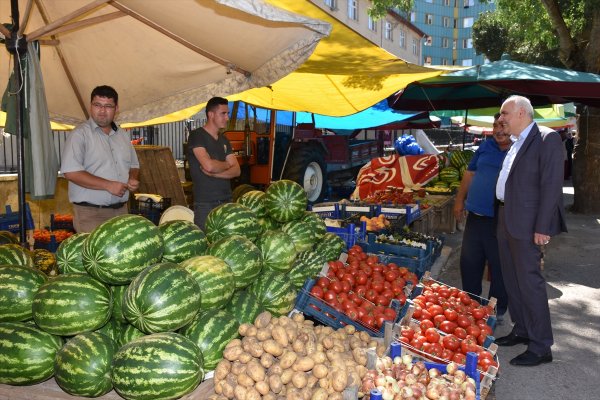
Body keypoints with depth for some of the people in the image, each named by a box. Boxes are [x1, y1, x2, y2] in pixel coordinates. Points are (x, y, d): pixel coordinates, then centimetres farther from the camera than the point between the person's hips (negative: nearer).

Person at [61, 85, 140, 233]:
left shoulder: (123, 135, 14)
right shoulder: (79, 134, -6)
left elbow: (134, 165, 23)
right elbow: (71, 172, -16)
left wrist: (133, 179, 1)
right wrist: (108, 185, -18)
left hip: (122, 210, 6)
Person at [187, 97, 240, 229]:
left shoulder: (224, 140, 15)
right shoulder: (196, 135, -5)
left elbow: (236, 170, 5)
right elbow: (209, 165, -20)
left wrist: (214, 173, -12)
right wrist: (227, 165, 0)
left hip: (226, 201, 6)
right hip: (205, 203, -6)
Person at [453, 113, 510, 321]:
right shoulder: (486, 146, 10)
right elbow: (469, 174, 16)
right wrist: (460, 200, 12)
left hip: (501, 221, -5)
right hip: (475, 216, 5)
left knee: (499, 267, 7)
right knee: (469, 263, 14)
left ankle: (497, 311, 24)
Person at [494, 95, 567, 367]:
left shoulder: (547, 139, -11)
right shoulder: (514, 143, 15)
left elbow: (552, 186, -17)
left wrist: (542, 228, -20)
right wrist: (502, 218, 12)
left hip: (527, 224, -9)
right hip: (506, 221, 9)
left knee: (529, 281, -4)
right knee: (512, 280, 16)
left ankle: (541, 348, 8)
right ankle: (521, 331, 31)